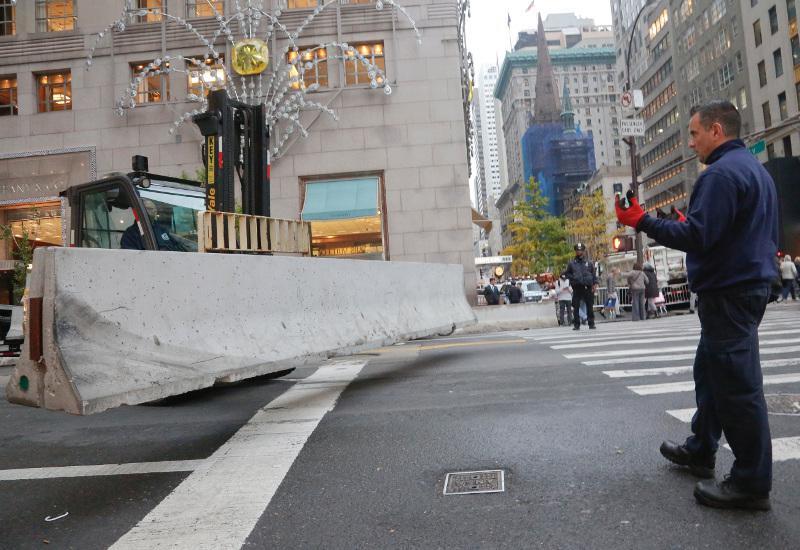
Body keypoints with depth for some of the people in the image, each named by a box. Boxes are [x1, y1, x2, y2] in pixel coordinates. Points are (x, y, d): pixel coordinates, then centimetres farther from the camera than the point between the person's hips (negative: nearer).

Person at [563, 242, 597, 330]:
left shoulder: (589, 263, 10)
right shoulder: (571, 263, 7)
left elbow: (594, 275, 11)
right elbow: (567, 274, 14)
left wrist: (595, 284, -1)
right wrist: (573, 278, -4)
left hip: (588, 288, 1)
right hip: (577, 288, -1)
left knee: (590, 307, 4)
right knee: (576, 307, 0)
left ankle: (591, 323, 13)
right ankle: (576, 325, 6)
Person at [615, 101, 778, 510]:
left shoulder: (722, 173, -16)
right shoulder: (755, 169, 18)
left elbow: (698, 237, -24)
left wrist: (643, 222, -15)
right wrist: (691, 222, 20)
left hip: (727, 292, -11)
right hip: (750, 285, 11)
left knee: (737, 384, -4)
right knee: (711, 372, 19)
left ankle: (752, 483, 6)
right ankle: (700, 450, 31)